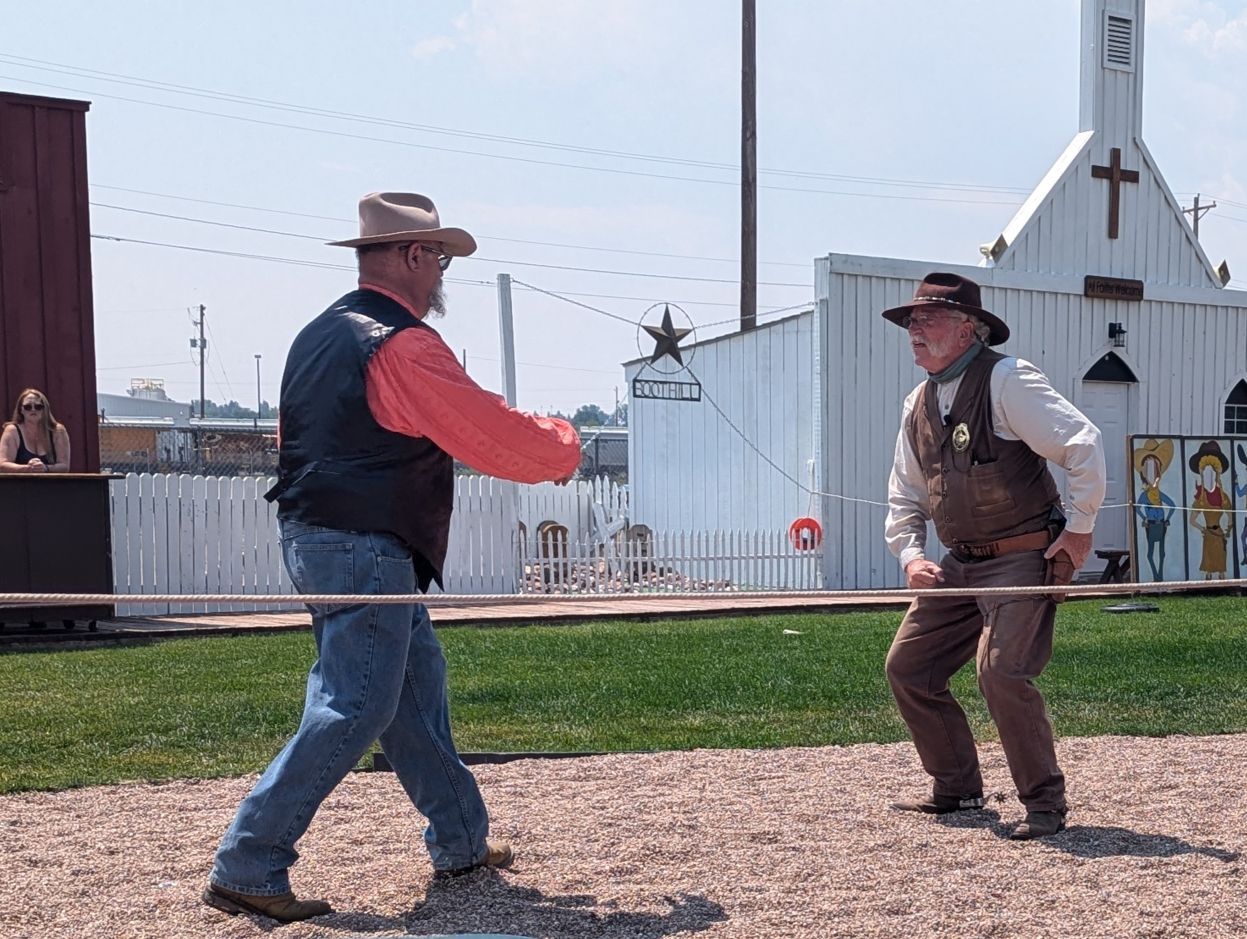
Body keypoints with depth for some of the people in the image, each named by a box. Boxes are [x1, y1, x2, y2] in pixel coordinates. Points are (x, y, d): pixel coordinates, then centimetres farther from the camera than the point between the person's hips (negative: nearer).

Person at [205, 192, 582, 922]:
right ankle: (248, 868, -5)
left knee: (416, 682, 17)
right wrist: (563, 446, 6)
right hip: (365, 552, -10)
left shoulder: (321, 335, 13)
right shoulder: (403, 346, -16)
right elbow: (499, 436, -15)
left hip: (315, 535, 10)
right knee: (353, 711, -7)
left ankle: (461, 841, 27)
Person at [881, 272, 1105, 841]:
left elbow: (1084, 444, -18)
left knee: (1001, 672, -20)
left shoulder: (1006, 380, -12)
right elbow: (905, 496, 20)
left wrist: (1079, 529, -13)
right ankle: (958, 789, 22)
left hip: (1023, 559, -8)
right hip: (959, 565, 8)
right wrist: (911, 558, 6)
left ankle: (1045, 803, -2)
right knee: (906, 667, 6)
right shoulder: (919, 404, 12)